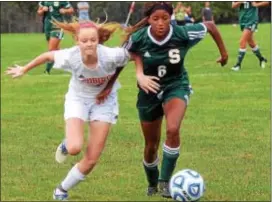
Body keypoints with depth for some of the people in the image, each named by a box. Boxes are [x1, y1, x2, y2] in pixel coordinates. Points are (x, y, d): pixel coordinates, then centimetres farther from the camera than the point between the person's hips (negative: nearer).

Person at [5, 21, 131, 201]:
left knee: (92, 159, -1)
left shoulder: (111, 56, -35)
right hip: (78, 98, 0)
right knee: (75, 148, -23)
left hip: (104, 100, 0)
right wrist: (24, 70, 3)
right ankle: (66, 145, 16)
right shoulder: (70, 57, -30)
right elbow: (48, 56, -9)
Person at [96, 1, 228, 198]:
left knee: (173, 130, -29)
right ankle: (152, 184, 39)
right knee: (151, 145, 11)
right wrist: (109, 86, -1)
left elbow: (210, 26, -7)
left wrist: (224, 53, 3)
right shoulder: (138, 38, -22)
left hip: (176, 86, -1)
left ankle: (165, 181, -14)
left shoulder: (183, 34, -24)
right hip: (149, 91, 1)